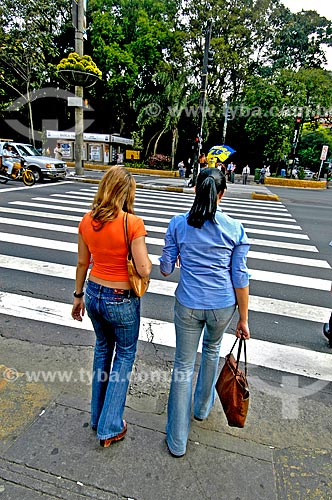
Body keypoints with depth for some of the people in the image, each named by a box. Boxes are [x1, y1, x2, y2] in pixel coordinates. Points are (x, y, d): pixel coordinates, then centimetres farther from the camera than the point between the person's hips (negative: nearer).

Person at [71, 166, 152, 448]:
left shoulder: (87, 221, -4)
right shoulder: (133, 223, -20)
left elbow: (82, 262, 5)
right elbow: (144, 269, -22)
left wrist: (79, 295, 16)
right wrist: (150, 260, 1)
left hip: (94, 294, 6)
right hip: (122, 300, -5)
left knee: (102, 349, 26)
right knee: (124, 356, 17)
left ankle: (97, 416, 43)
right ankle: (110, 428, 28)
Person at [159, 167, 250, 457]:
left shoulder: (178, 224, -8)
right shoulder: (235, 229, -8)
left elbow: (166, 269, -2)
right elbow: (240, 278, -5)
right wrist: (243, 319, 4)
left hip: (188, 305, 0)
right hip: (222, 306, 1)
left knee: (183, 365, 14)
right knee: (212, 350, 30)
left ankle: (177, 441, 28)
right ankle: (203, 407, 51)